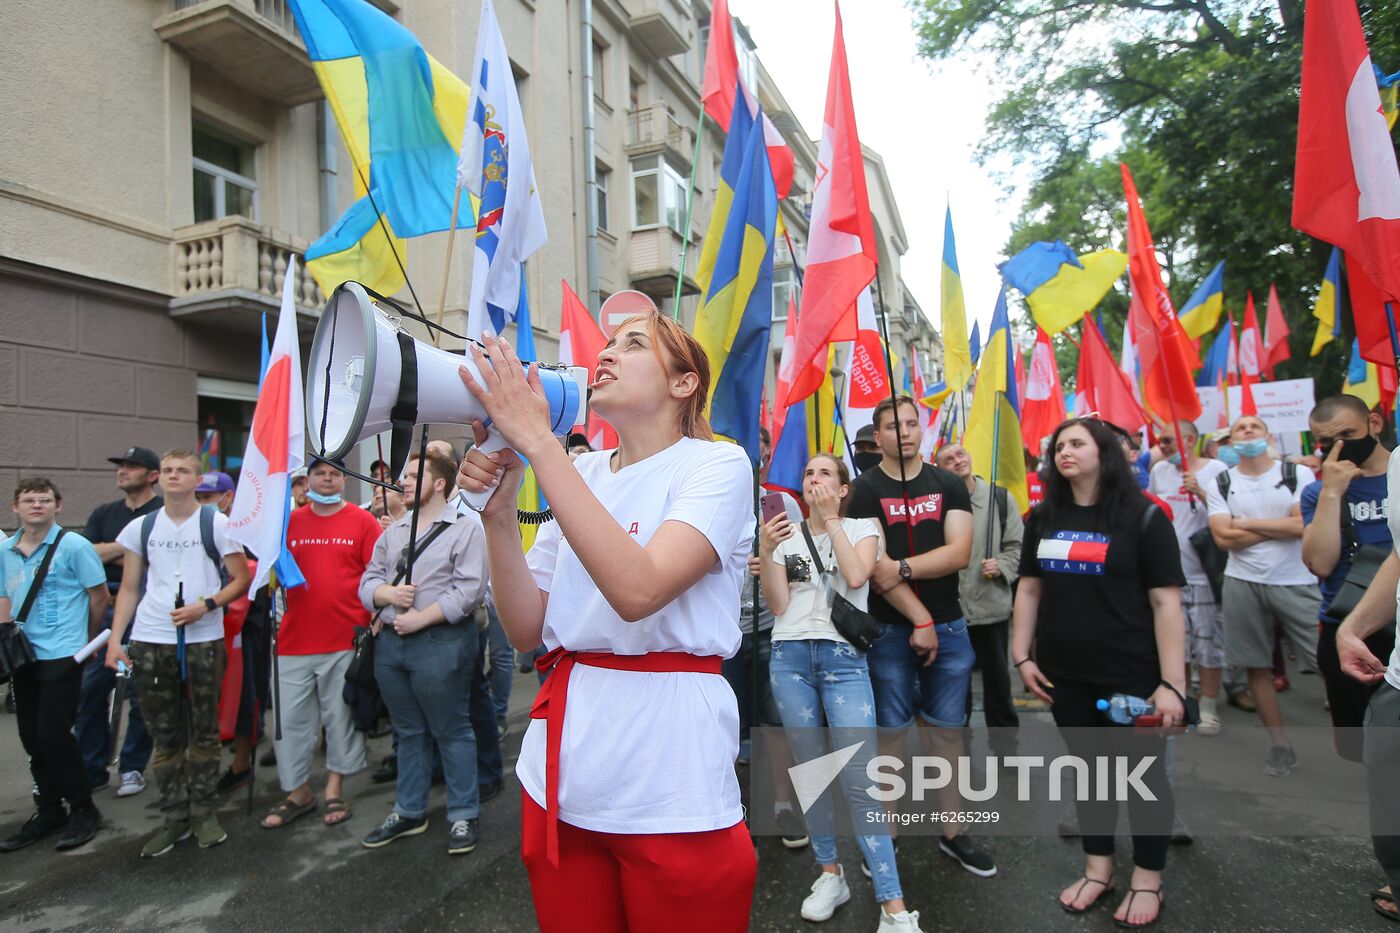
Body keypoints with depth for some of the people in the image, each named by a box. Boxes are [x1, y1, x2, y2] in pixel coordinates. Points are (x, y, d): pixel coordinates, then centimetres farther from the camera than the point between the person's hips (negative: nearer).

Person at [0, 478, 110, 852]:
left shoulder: (74, 546, -9)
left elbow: (100, 595, -3)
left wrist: (87, 637, 6)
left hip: (61, 655, -5)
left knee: (53, 735, -6)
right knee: (32, 737, 11)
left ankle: (83, 809, 11)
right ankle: (49, 811, 27)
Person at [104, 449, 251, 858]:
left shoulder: (217, 524, 0)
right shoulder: (141, 527, 9)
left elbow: (242, 580, 0)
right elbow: (129, 589, 12)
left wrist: (205, 605, -15)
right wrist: (115, 639, 4)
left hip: (203, 640, -2)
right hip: (150, 643, 3)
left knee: (204, 731, 5)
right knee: (165, 733, 8)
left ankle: (203, 811, 17)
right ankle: (175, 816, 20)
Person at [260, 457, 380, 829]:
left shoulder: (362, 521, -2)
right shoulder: (290, 521, 7)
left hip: (346, 639, -3)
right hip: (294, 640, 3)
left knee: (340, 717, 9)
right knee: (291, 718, 9)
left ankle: (334, 790, 24)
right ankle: (298, 792, 25)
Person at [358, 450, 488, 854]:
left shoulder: (464, 529, -6)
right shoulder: (392, 532, 16)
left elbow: (469, 590, -14)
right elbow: (368, 581, 12)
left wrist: (421, 618, -17)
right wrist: (388, 593, -10)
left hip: (439, 642, -6)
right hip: (390, 641, 7)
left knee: (451, 731, 3)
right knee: (408, 731, 18)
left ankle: (463, 816, 15)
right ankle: (408, 812, 31)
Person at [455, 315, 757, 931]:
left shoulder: (717, 465, -8)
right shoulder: (581, 475, 7)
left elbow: (638, 591, -26)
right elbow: (526, 631, 4)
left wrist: (537, 441, -24)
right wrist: (498, 510, -9)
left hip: (668, 771, -5)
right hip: (562, 762, 5)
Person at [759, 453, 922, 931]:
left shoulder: (861, 528, 7)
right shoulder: (786, 535, 11)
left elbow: (856, 576, -14)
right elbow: (778, 606, 1)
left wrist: (831, 519, -7)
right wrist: (766, 552, -11)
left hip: (843, 658, -2)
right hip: (790, 657, 3)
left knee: (860, 779, -9)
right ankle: (830, 874, 26)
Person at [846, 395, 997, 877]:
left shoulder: (949, 485, 6)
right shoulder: (865, 490, -4)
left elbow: (959, 553, -6)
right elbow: (873, 565, -12)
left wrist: (901, 568, -17)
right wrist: (920, 619, -14)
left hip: (948, 627, 3)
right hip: (890, 630, -3)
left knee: (948, 732, 12)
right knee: (888, 734, 5)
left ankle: (953, 833, 25)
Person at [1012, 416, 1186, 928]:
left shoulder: (1142, 517, -9)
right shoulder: (1044, 518, 5)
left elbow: (1165, 603, -12)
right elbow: (1029, 589, 9)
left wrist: (1172, 683, -16)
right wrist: (1022, 656, 4)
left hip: (1131, 675, -4)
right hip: (1065, 674, 4)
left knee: (1143, 773, 11)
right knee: (1088, 767, 17)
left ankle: (1147, 881, 30)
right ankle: (1097, 869, 34)